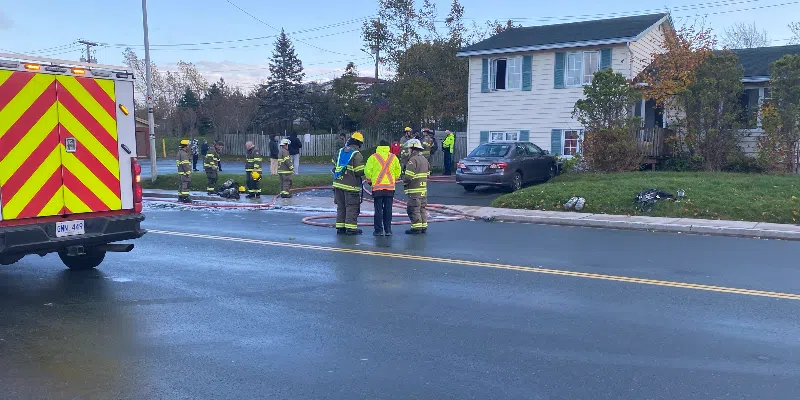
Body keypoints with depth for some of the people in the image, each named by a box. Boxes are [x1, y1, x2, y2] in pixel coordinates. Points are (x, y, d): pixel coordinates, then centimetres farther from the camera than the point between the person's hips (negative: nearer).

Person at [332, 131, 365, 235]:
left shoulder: (340, 151, 8)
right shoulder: (357, 155, -13)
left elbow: (335, 166, 16)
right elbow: (360, 172, -14)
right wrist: (365, 170, 5)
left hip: (338, 184, 7)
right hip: (351, 185, -6)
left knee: (341, 206, 14)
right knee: (352, 207, 0)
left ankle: (340, 227, 16)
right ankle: (350, 227, -1)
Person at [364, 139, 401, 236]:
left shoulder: (373, 157, -3)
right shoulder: (393, 157, 4)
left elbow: (367, 170, -7)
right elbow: (398, 170, 8)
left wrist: (369, 180, 9)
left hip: (377, 186, -2)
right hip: (390, 186, 2)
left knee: (378, 209, 3)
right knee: (388, 209, 8)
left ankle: (379, 230, 4)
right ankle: (388, 230, 10)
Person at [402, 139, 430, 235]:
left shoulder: (413, 160, -17)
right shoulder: (424, 159, 14)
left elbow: (408, 176, -21)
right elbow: (428, 173, 19)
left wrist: (405, 182, -3)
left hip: (414, 190, -9)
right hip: (423, 189, 9)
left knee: (414, 209, -4)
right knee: (422, 208, 15)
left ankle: (416, 228, -3)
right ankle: (423, 226, 19)